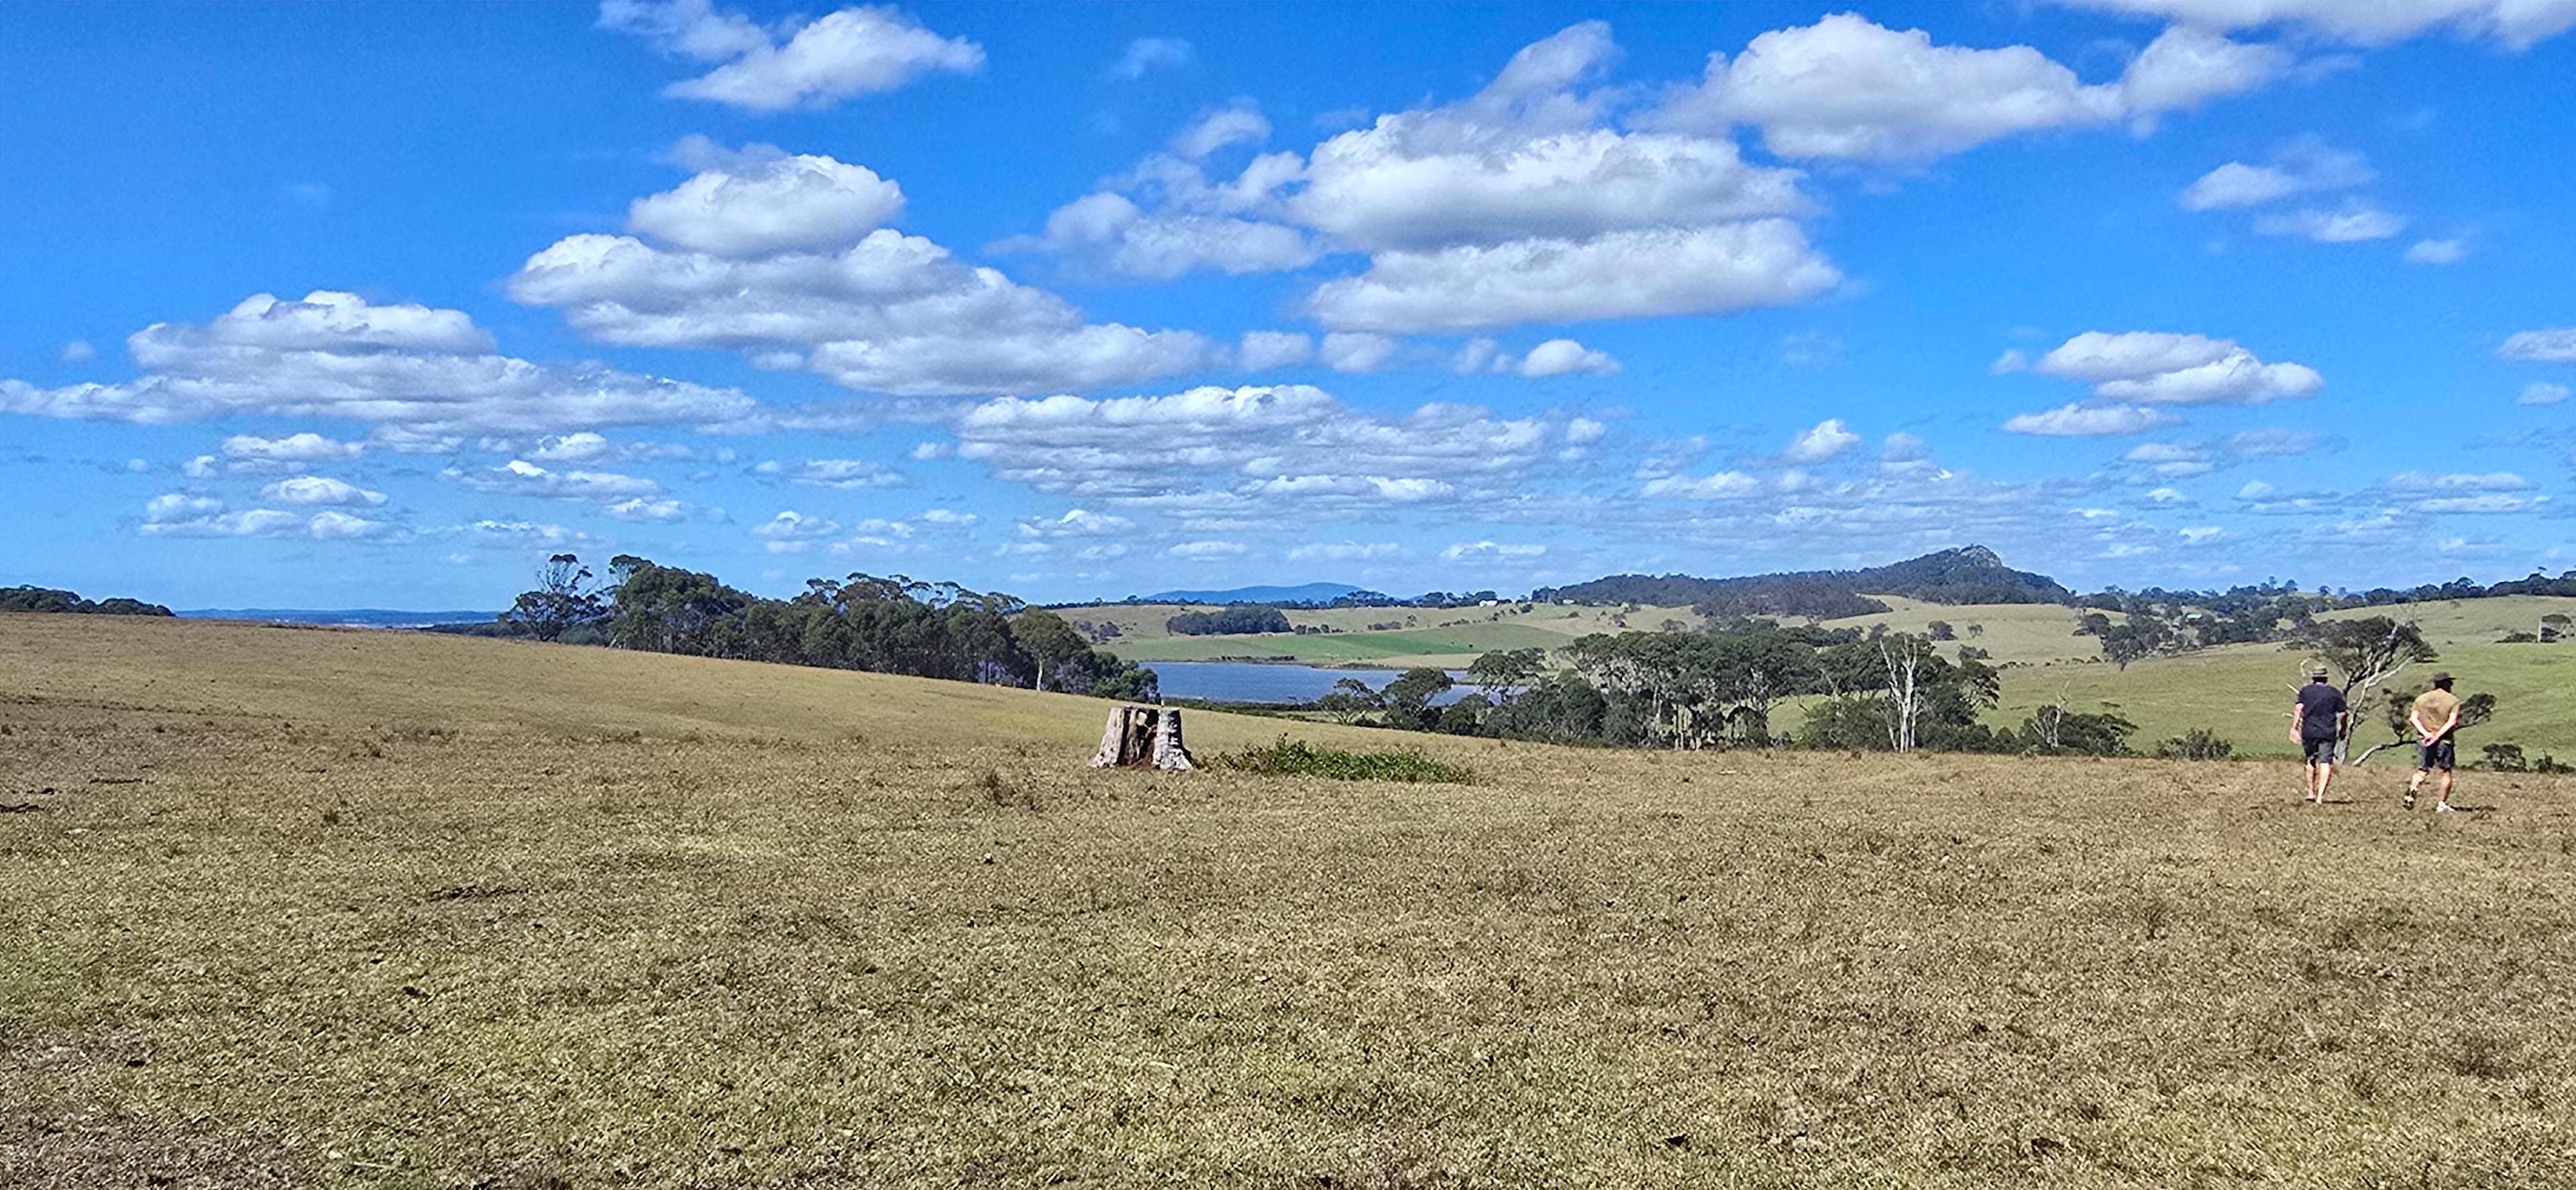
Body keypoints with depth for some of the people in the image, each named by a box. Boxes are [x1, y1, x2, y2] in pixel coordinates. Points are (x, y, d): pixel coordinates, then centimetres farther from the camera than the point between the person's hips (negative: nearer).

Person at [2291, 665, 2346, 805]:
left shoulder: (2305, 691, 6)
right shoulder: (2335, 693, 8)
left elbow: (2298, 709, -6)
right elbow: (2341, 715, 5)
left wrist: (2294, 729, -7)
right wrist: (2342, 731, 19)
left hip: (2309, 731, 1)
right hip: (2328, 733, -1)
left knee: (2311, 761, 18)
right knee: (2325, 762, -3)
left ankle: (2311, 792, 21)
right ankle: (2320, 796, -12)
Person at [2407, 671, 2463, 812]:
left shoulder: (2422, 698, 8)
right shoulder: (2453, 700, -1)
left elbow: (2413, 718, -2)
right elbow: (2452, 722, -14)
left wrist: (2426, 734, -10)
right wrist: (2438, 735, -16)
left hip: (2423, 739, 3)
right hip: (2444, 740, -3)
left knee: (2422, 770, 9)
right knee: (2446, 771, 10)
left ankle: (2412, 790, -18)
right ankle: (2442, 804, 8)